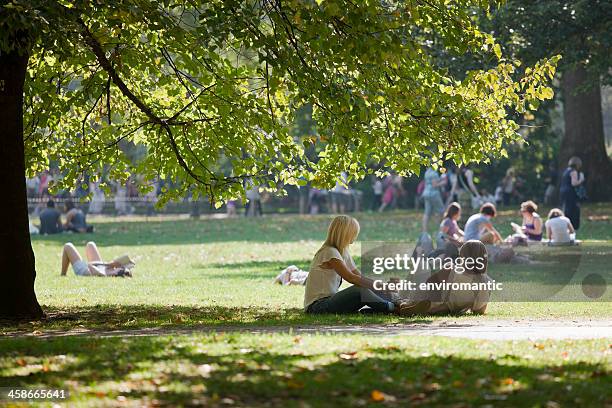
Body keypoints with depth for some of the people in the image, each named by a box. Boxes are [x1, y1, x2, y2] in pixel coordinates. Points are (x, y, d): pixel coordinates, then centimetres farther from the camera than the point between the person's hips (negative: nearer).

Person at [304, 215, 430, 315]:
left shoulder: (343, 252, 16)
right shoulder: (330, 252, -15)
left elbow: (359, 276, 12)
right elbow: (351, 278, -21)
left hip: (329, 301, 9)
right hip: (316, 306, -9)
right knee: (360, 291, -29)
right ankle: (397, 309, -25)